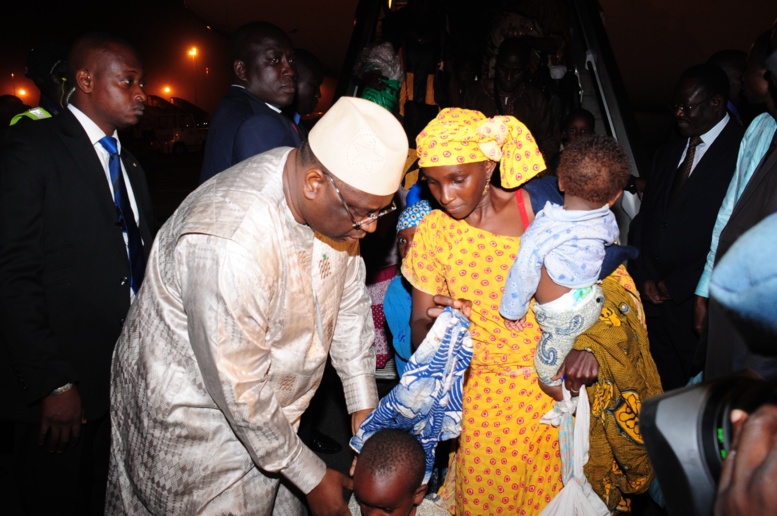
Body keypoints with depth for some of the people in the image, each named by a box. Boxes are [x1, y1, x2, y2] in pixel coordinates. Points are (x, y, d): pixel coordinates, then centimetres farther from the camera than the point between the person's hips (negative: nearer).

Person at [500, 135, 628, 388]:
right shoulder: (606, 222, -8)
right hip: (593, 301, 6)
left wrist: (513, 310, -13)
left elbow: (525, 269, -25)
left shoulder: (546, 227, -27)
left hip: (561, 315, -5)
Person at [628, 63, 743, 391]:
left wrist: (678, 285, -11)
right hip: (653, 291, 6)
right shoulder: (668, 153, 14)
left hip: (694, 299, -5)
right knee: (661, 383, 11)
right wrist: (643, 275, 2)